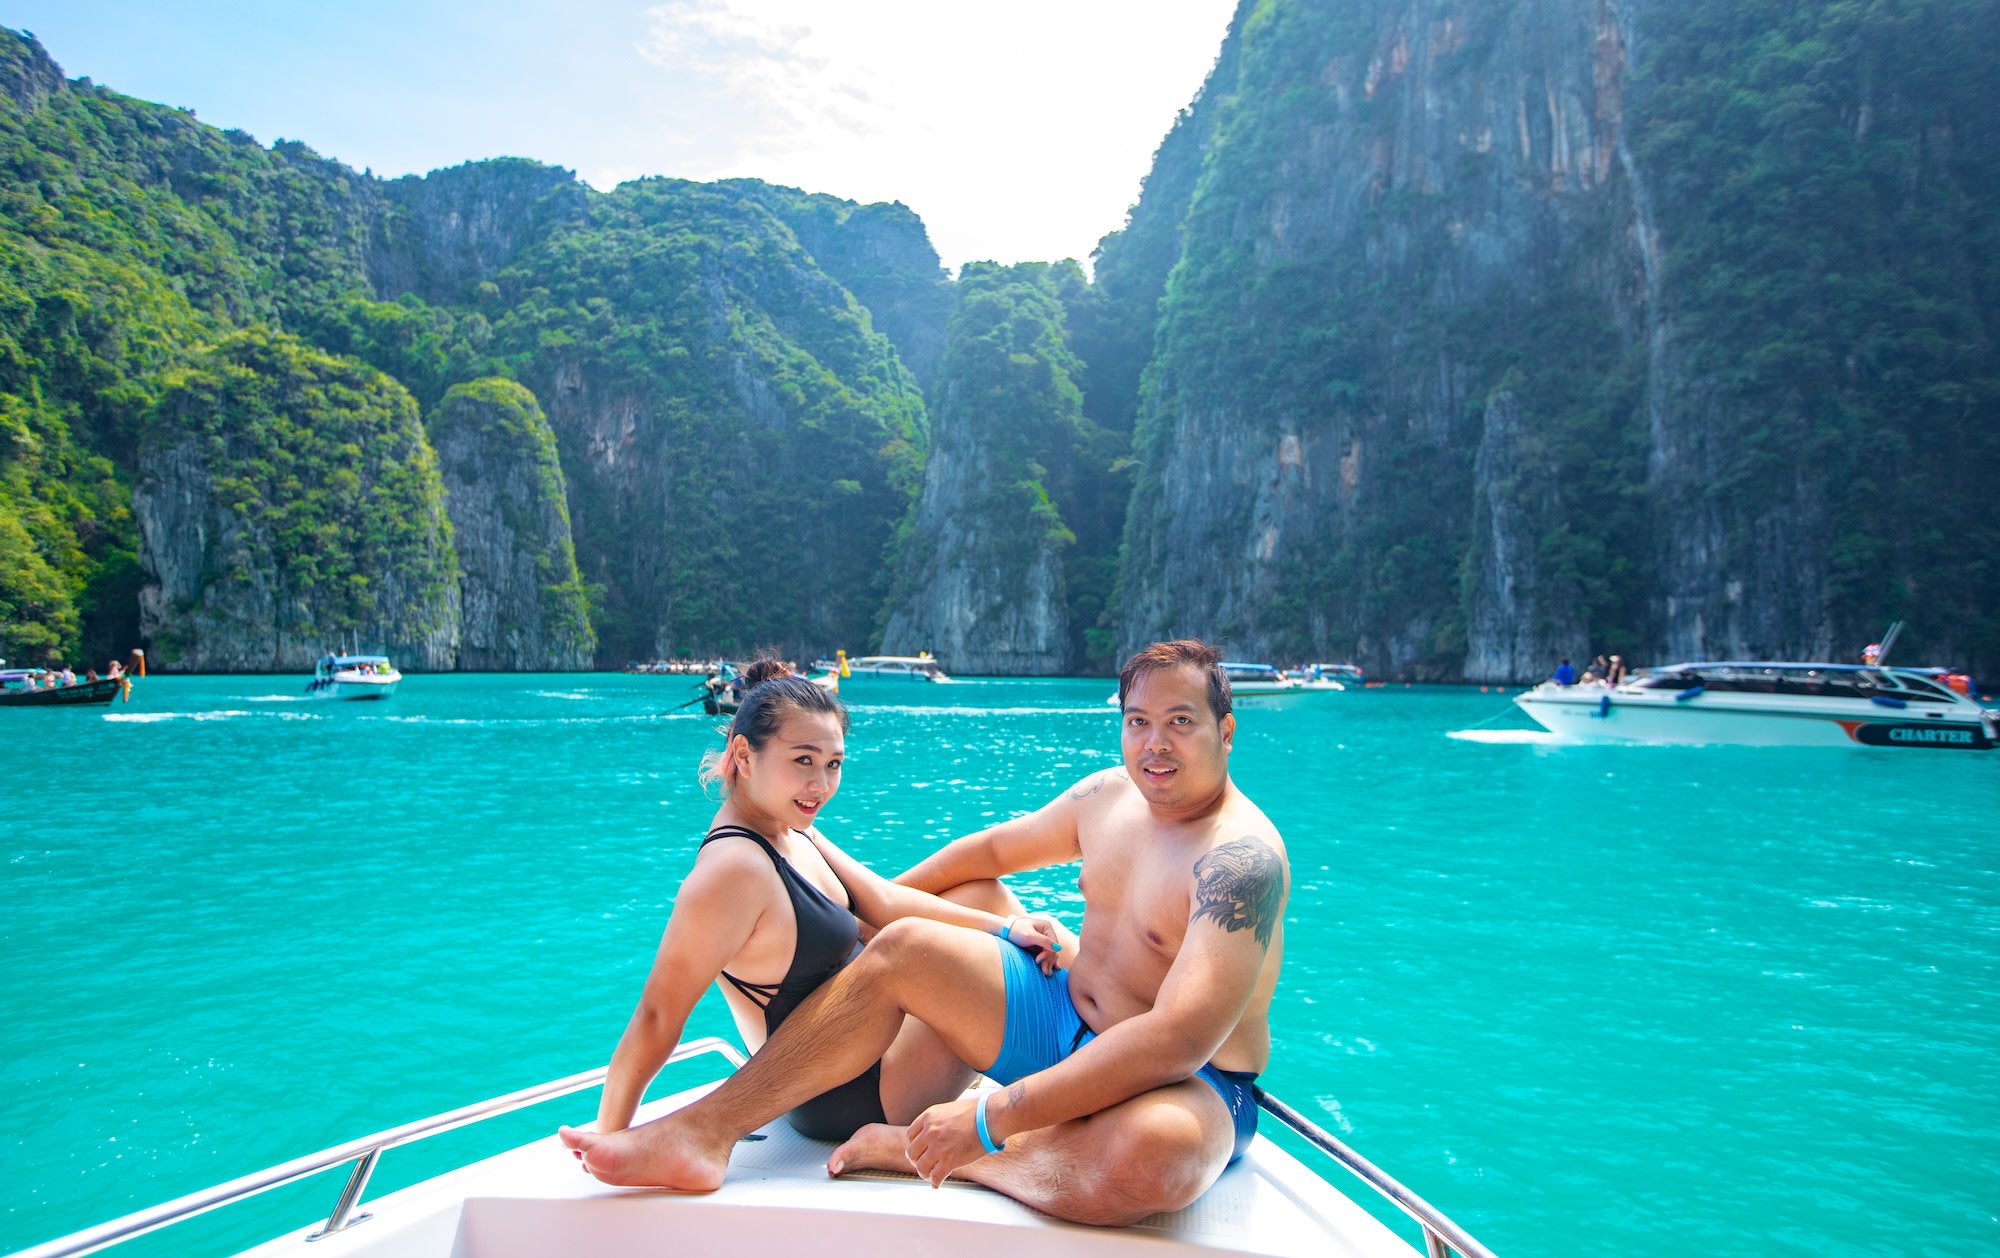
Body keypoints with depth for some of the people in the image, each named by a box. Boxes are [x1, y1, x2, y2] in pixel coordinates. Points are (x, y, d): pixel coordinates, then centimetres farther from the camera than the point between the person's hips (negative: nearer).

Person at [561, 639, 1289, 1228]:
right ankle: (701, 1132, -8)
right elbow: (995, 848, 19)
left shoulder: (1242, 857, -24)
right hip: (1066, 1017, 7)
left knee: (1156, 1150, -42)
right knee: (902, 949, -6)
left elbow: (1179, 1039, -35)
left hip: (1192, 1086, -6)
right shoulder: (1108, 793, 1)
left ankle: (915, 1152, -20)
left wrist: (989, 1121, -37)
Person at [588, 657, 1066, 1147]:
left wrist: (1003, 925, -9)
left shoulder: (791, 831, 0)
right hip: (848, 1098, -9)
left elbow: (885, 902, 0)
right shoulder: (734, 869, -30)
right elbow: (658, 1017, -29)